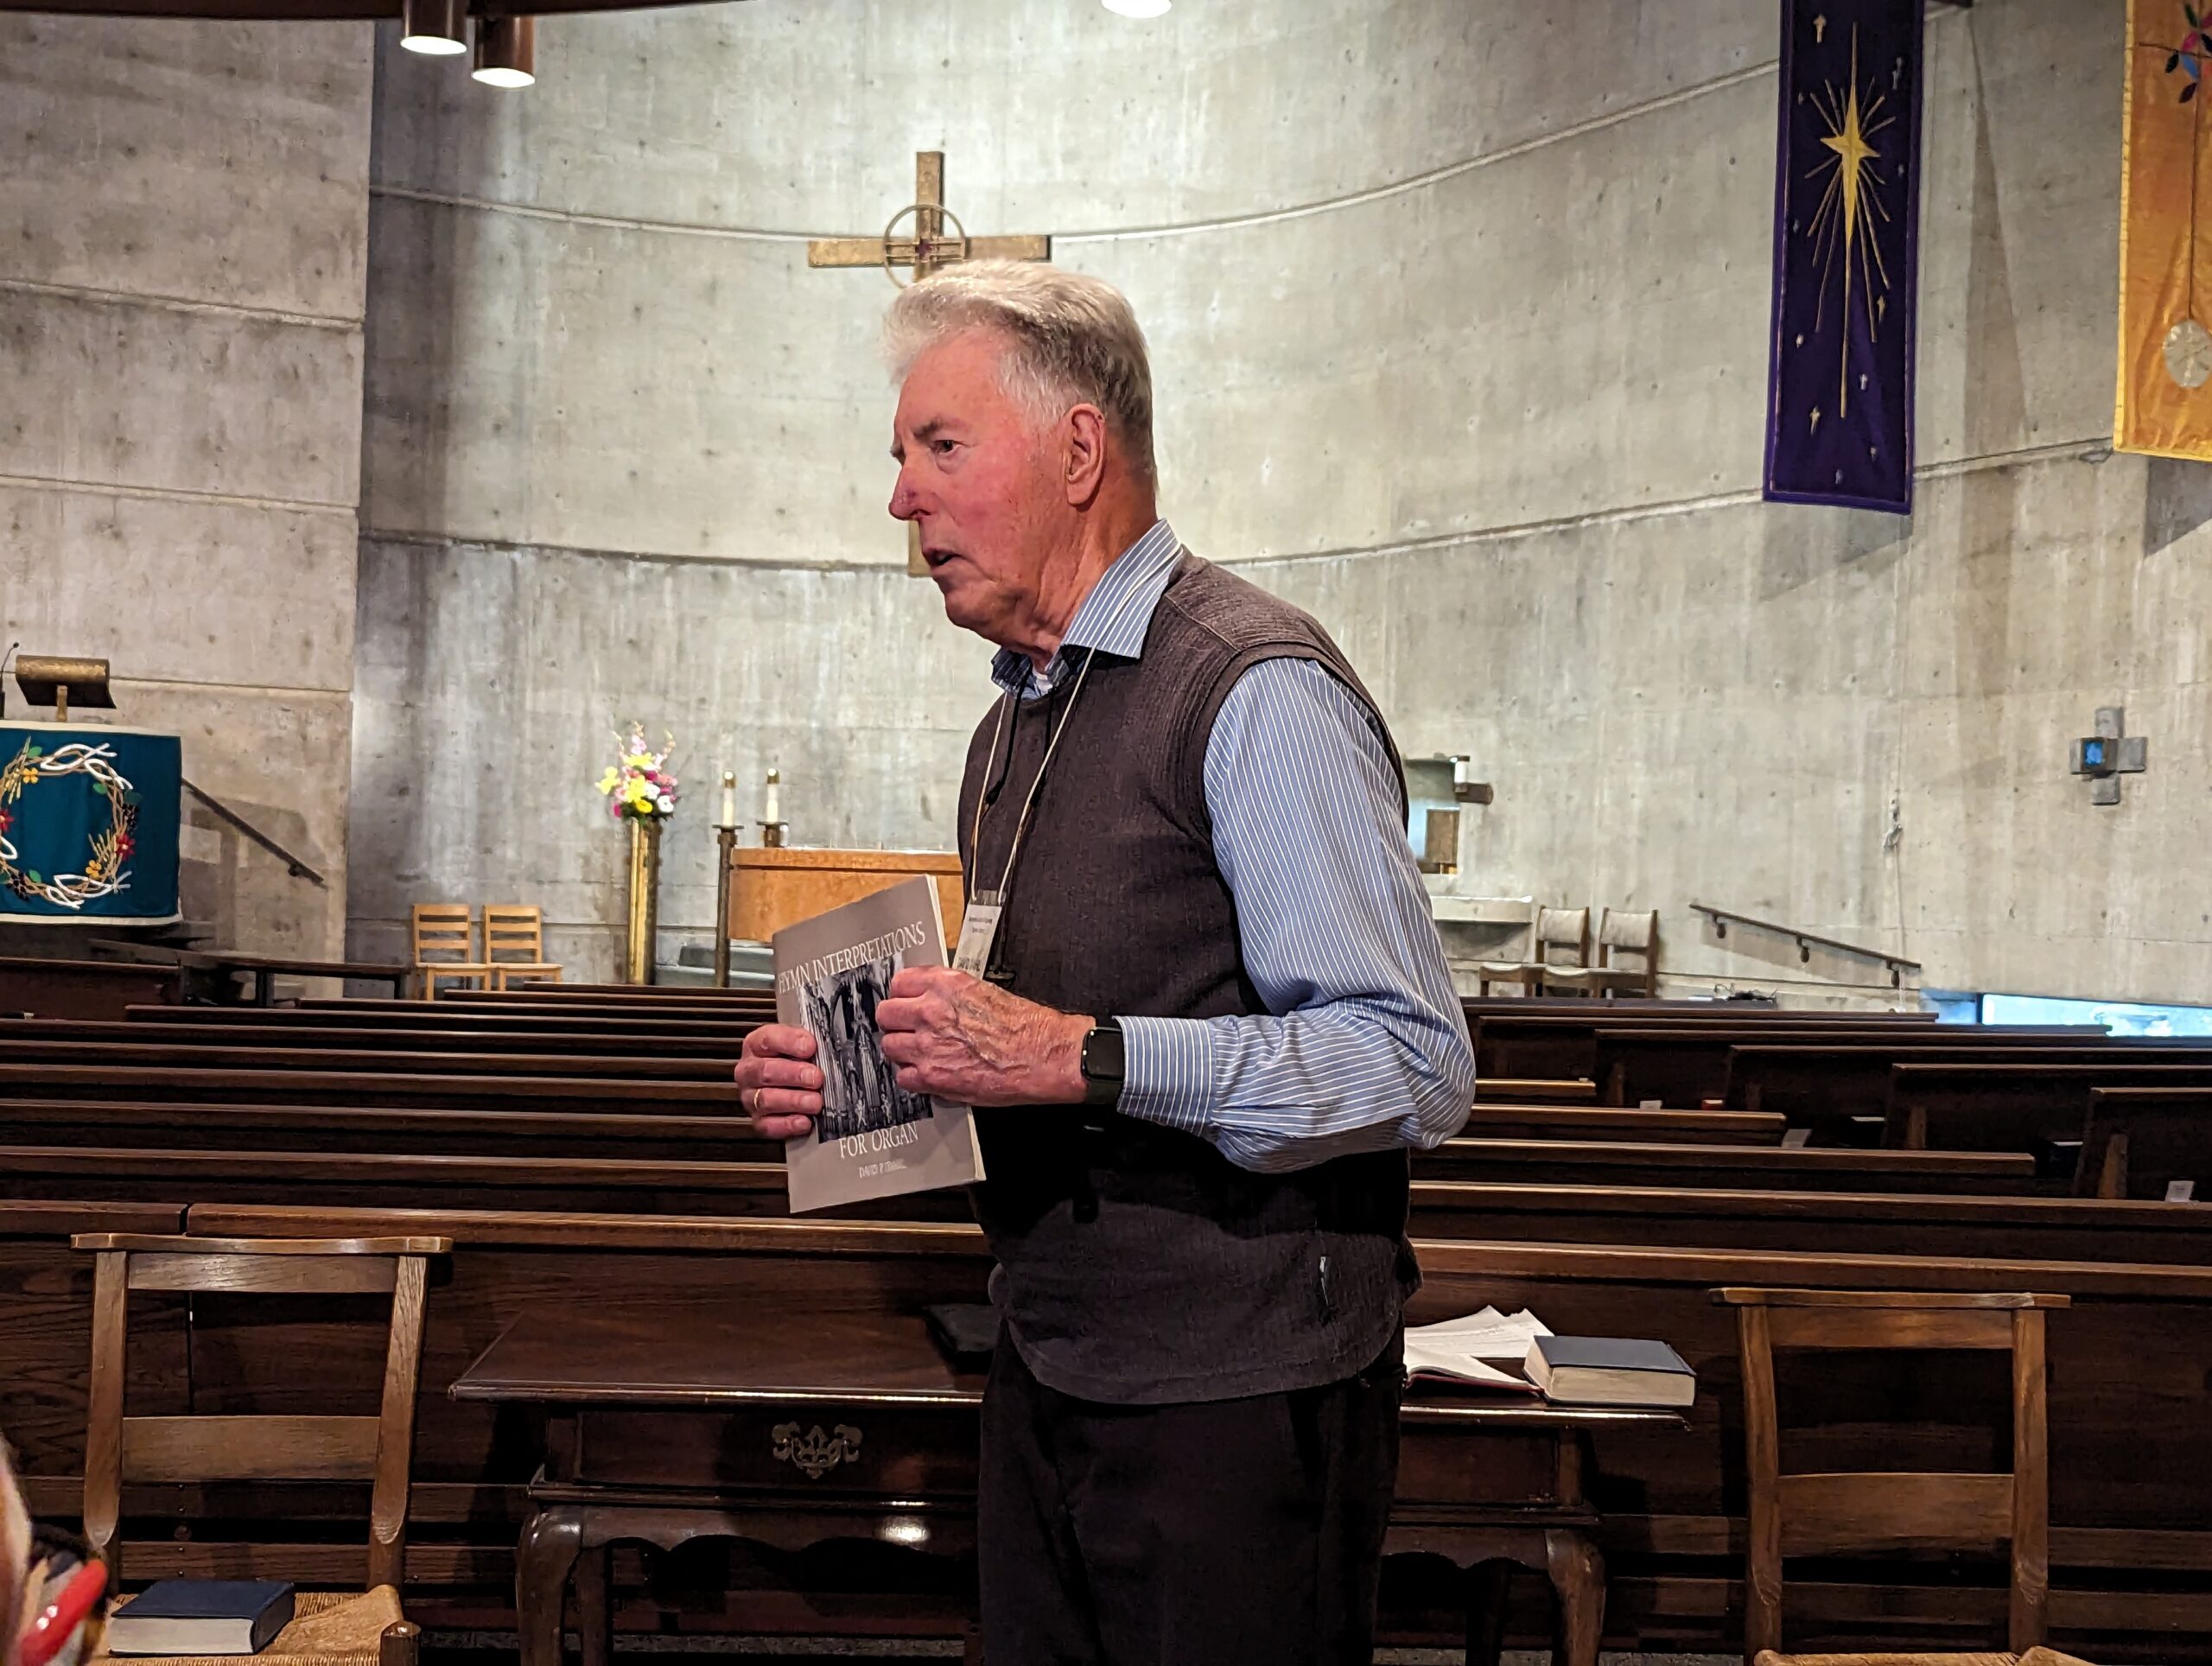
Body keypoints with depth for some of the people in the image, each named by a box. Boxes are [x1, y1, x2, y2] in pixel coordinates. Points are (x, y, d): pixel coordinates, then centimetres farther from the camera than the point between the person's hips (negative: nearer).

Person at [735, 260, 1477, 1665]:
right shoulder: (1017, 726, 15)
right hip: (1050, 1380, 8)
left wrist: (1087, 1058, -26)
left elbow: (1417, 1064, -22)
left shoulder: (1258, 694, -15)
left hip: (1236, 1404, -8)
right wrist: (846, 1079, 5)